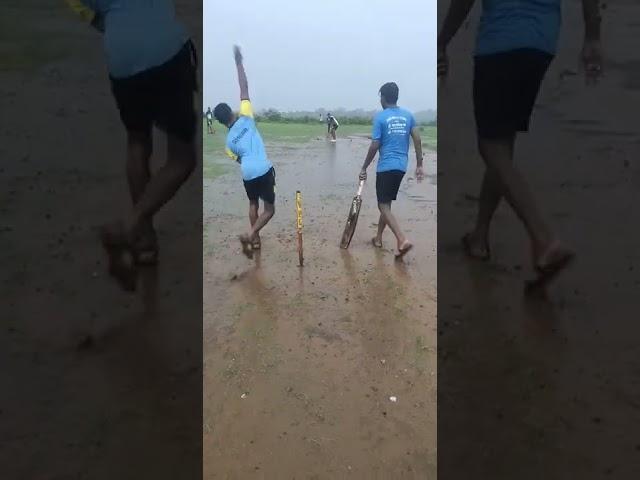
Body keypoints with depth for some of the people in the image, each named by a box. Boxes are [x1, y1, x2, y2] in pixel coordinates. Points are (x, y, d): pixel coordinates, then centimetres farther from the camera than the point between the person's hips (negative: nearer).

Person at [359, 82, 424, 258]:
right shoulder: (408, 115, 8)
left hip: (386, 166, -6)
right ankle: (378, 238, 29)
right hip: (401, 166, 6)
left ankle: (403, 240, -20)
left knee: (384, 206, -3)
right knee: (386, 203, 19)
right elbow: (418, 140, 3)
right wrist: (419, 165, 9)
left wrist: (364, 168, -1)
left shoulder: (380, 117, -7)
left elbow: (374, 146, -10)